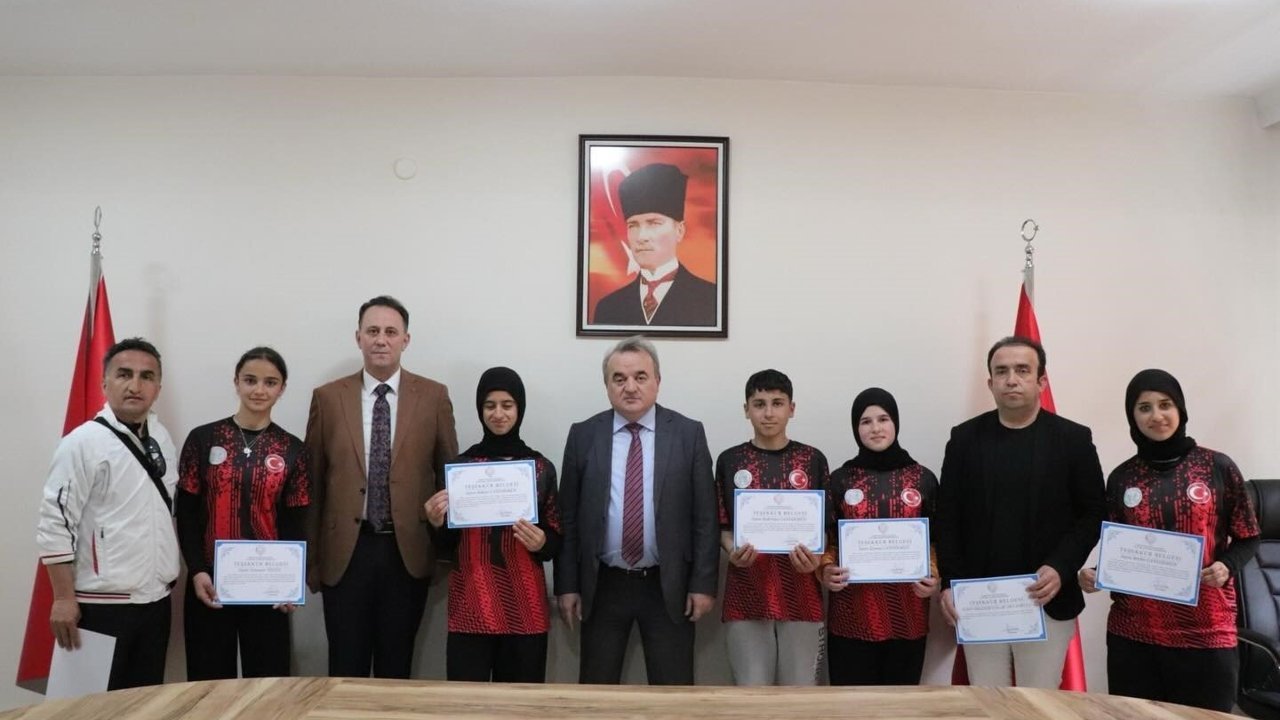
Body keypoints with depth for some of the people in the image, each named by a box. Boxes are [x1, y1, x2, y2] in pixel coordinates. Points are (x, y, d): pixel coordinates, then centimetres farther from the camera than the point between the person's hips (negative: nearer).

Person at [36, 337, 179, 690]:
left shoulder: (161, 438, 7)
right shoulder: (83, 442, -13)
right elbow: (54, 524, -14)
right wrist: (64, 599, -15)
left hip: (156, 599, 6)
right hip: (102, 605, -6)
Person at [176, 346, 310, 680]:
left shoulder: (292, 450, 3)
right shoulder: (203, 439, 0)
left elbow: (295, 523, 3)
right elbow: (186, 513, 0)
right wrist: (197, 571, -10)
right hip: (210, 581, 0)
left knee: (268, 676, 6)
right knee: (210, 677, 8)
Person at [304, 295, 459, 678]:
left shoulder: (433, 396, 1)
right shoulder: (328, 398, 3)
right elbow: (313, 483, 6)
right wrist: (311, 557, 7)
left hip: (408, 551, 0)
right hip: (346, 552, 0)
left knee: (396, 668, 11)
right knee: (346, 670, 7)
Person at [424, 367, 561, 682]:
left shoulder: (541, 468, 3)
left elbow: (556, 539, 8)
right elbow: (447, 544, 7)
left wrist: (542, 543, -13)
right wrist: (437, 523, -12)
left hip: (524, 605, 0)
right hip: (470, 604, 0)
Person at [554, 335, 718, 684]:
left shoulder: (688, 433, -2)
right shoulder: (583, 435, 1)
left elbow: (704, 516, -2)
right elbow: (568, 516, 2)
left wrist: (703, 583, -6)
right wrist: (567, 585, -1)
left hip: (668, 587, -1)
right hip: (602, 587, 1)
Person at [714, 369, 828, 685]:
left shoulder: (813, 460, 4)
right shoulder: (729, 461, 4)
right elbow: (722, 525, 8)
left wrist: (816, 558, -12)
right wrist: (733, 552, -12)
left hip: (800, 594, 0)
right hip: (746, 595, 0)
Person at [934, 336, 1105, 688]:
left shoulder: (1074, 439, 1)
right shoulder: (965, 438, 4)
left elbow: (1093, 514, -1)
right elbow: (947, 517, 3)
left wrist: (1060, 568, -15)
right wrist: (949, 583, -6)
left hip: (1047, 602, -1)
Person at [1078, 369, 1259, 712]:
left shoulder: (1218, 467, 0)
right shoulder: (1121, 478, 4)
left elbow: (1247, 538, 5)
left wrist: (1226, 566, -14)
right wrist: (1096, 575, -10)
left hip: (1205, 631, -1)